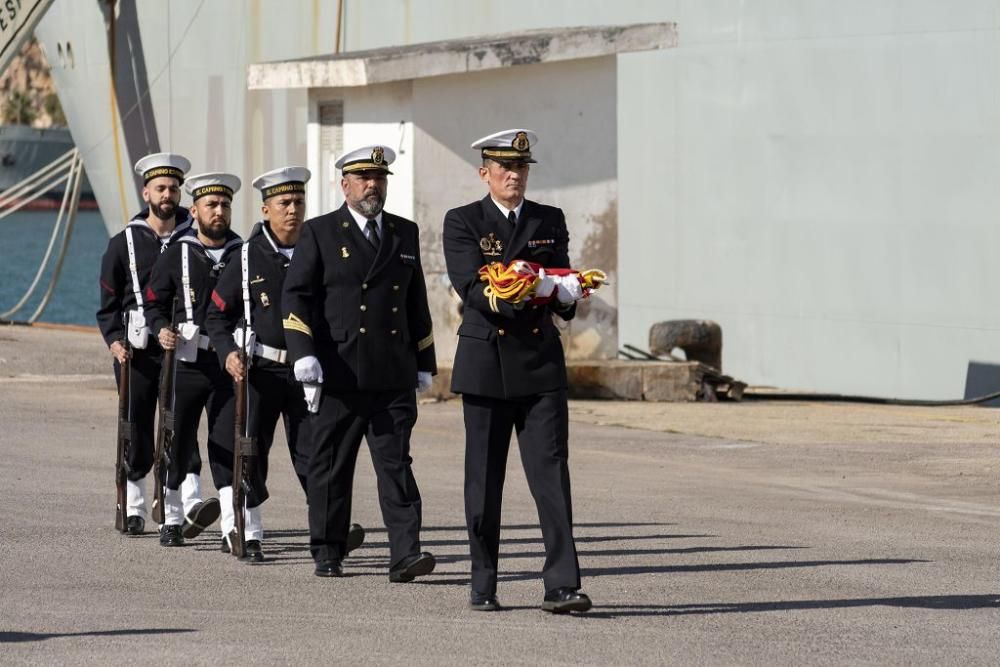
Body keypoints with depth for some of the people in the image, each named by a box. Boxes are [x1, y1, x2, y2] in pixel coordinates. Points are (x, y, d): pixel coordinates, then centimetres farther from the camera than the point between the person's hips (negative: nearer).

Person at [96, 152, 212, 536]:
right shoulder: (124, 243, 5)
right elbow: (108, 303, 7)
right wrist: (114, 340, -8)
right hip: (137, 351, 1)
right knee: (137, 434, 5)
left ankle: (191, 505, -26)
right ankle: (133, 510, 19)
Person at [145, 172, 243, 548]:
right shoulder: (176, 256, 4)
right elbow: (153, 301, 6)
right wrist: (162, 330, -13)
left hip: (230, 364, 0)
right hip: (185, 362, 0)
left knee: (229, 446, -7)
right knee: (177, 443, 7)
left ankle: (232, 528, -11)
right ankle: (171, 521, 22)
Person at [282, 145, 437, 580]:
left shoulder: (405, 234, 16)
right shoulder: (320, 233, 5)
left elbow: (417, 302, 21)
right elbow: (296, 295, -1)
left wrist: (424, 363, 17)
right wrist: (303, 352, -13)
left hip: (394, 376, 2)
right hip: (339, 374, -2)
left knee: (396, 464, -6)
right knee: (331, 466, 4)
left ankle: (405, 554, -13)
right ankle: (327, 554, 13)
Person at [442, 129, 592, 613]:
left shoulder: (551, 222, 12)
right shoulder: (462, 222, 2)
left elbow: (563, 286, 6)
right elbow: (471, 287, -12)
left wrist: (561, 293, -18)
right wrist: (526, 291, -25)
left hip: (540, 363, 1)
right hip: (485, 363, -1)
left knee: (551, 473, -8)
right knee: (484, 478, 4)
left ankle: (561, 586, -13)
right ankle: (483, 586, 15)